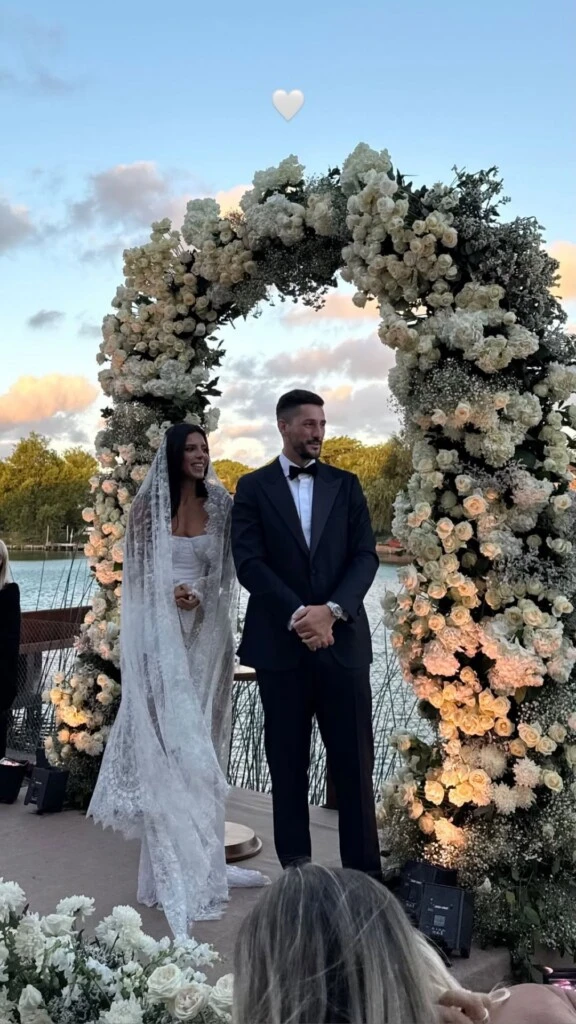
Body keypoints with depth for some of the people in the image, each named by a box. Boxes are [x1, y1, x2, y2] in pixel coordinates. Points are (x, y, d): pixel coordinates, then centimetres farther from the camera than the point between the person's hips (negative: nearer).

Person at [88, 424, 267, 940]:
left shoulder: (220, 504, 5)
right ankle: (177, 869, 3)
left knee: (203, 741, 10)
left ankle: (201, 856, 22)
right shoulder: (149, 504, -2)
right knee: (171, 745, -4)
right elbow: (136, 571, 1)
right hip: (163, 635, -3)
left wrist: (201, 595, -10)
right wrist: (170, 595, -14)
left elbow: (229, 568, 7)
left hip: (208, 633, 4)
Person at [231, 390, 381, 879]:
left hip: (342, 638, 1)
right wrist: (298, 615, -15)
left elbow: (365, 556, 1)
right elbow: (248, 562, -6)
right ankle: (295, 867, 20)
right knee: (288, 762, 8)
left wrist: (331, 610, -13)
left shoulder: (346, 485, 10)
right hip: (281, 642, -1)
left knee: (354, 761, 3)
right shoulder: (253, 488, 4)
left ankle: (365, 871, 13)